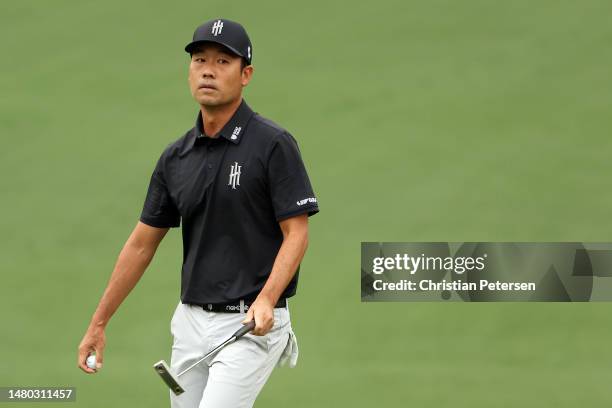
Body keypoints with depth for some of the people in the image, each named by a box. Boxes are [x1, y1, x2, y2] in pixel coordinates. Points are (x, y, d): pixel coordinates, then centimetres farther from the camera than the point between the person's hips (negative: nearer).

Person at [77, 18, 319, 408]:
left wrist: (266, 299, -27)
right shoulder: (176, 157, 9)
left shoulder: (273, 144, -9)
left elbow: (296, 233, -11)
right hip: (190, 321, 7)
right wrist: (98, 323, 14)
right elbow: (142, 244, 15)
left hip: (251, 326, -7)